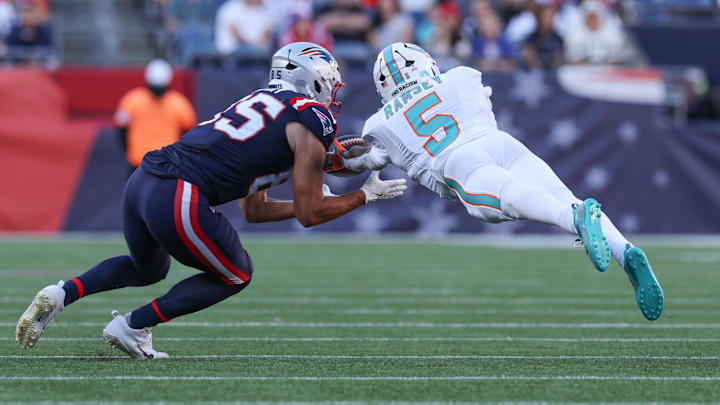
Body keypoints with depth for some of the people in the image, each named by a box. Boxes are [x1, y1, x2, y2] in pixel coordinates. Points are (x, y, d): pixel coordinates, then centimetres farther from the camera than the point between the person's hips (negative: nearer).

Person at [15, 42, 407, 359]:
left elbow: (254, 210, 32)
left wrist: (315, 200, 33)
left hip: (141, 182, 8)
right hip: (179, 200, -8)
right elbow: (309, 215, 4)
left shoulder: (261, 102, 29)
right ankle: (132, 326, 11)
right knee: (235, 275, 18)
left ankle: (62, 293, 12)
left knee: (148, 268, 35)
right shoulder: (311, 122, 2)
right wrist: (366, 195, 17)